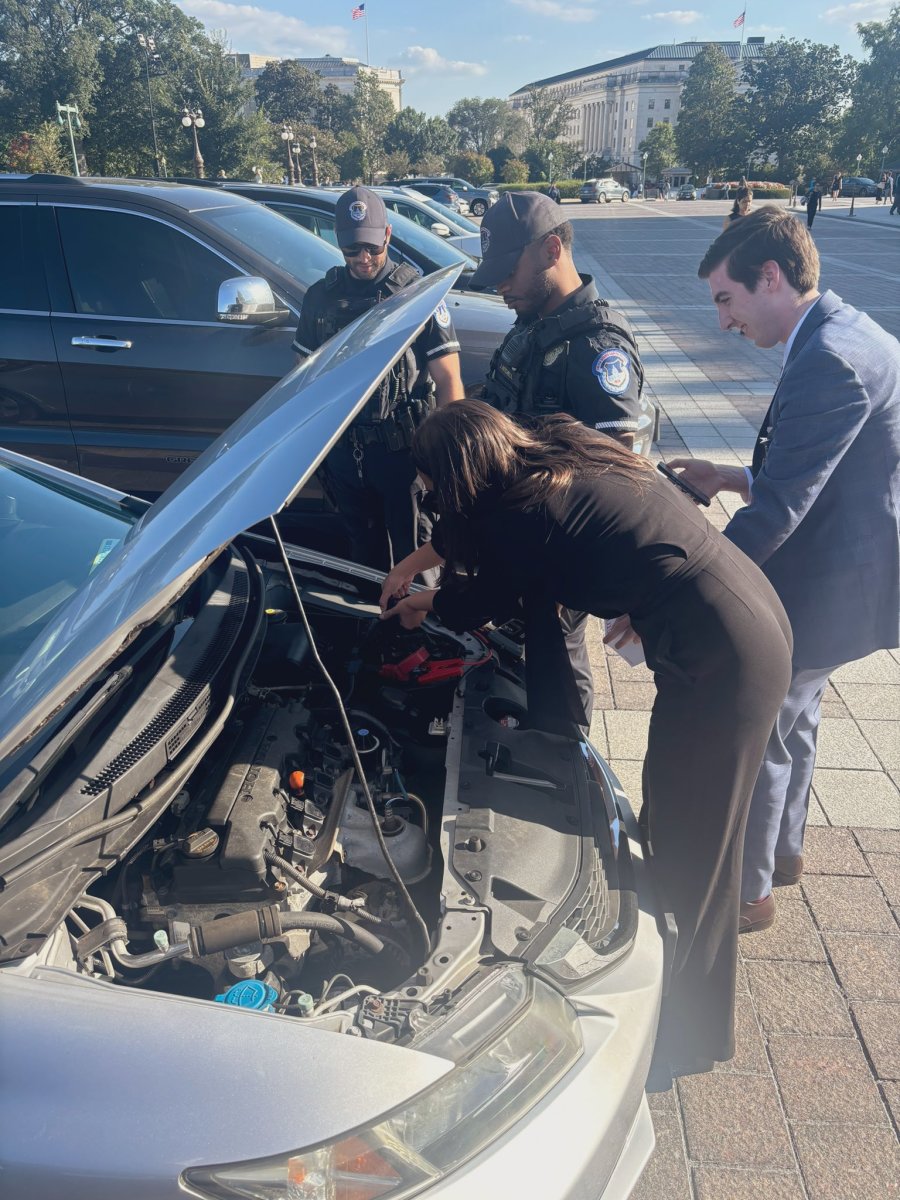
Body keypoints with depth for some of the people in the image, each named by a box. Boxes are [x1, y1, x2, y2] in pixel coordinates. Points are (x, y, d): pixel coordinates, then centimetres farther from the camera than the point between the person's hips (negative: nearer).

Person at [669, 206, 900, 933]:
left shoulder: (827, 362, -26)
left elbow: (776, 511, -30)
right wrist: (734, 478, 5)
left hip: (822, 593, -10)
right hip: (842, 579, 10)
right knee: (791, 724, 25)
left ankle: (744, 893, 26)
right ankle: (783, 848, 46)